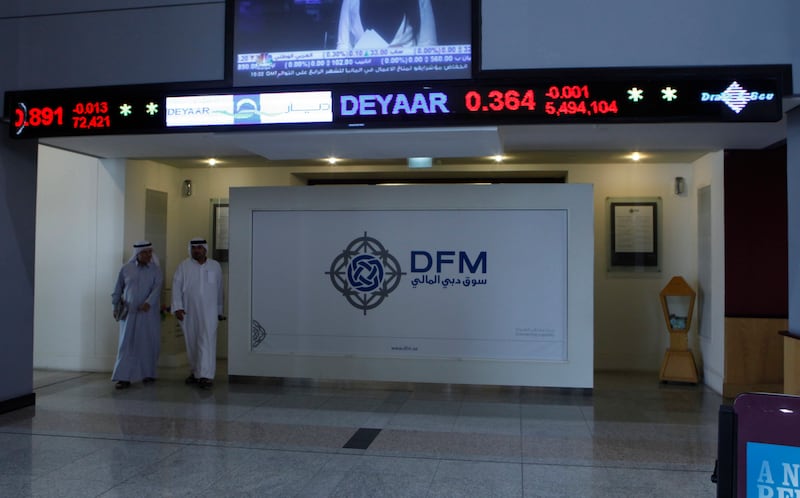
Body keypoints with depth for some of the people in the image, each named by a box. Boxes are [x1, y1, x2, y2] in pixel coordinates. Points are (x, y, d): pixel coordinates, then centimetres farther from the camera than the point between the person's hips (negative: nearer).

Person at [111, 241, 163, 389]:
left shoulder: (156, 270, 0)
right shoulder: (126, 269, 3)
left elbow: (156, 289, -13)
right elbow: (118, 288, 11)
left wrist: (148, 303, -28)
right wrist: (115, 306, 9)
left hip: (149, 313, 0)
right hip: (129, 313, 0)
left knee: (149, 344, 5)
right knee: (127, 344, -2)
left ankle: (148, 374, 19)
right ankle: (124, 378, -2)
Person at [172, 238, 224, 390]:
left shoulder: (215, 266, 6)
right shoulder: (184, 266, 2)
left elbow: (219, 289, 11)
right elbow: (176, 286, -2)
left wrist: (219, 310, 14)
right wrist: (177, 307, -11)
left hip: (209, 312, -1)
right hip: (189, 312, 1)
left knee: (207, 342, -10)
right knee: (191, 343, 10)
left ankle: (206, 376, -12)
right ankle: (196, 372, 26)